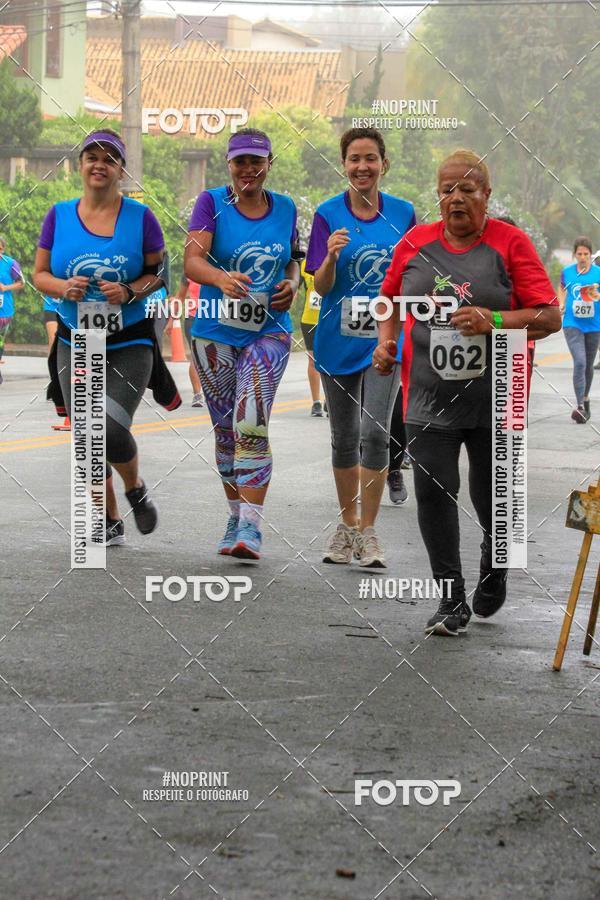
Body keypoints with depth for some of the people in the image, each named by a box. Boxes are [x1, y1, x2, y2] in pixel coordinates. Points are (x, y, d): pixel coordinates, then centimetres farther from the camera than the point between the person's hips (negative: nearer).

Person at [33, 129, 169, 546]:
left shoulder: (140, 216, -3)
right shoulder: (59, 215, 2)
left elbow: (159, 273, 1)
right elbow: (40, 274, 6)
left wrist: (130, 291, -17)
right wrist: (63, 287, -15)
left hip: (130, 345, -3)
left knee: (112, 430, -19)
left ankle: (136, 489, 13)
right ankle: (110, 522, 22)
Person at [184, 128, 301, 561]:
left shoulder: (285, 208, 7)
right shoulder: (212, 202, -2)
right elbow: (192, 261, -15)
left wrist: (292, 285, -2)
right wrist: (222, 278, -35)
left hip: (269, 332, 0)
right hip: (215, 331, 0)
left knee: (251, 424, -16)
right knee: (225, 428, 9)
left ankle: (252, 525, -19)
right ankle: (236, 514, 25)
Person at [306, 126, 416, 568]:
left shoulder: (403, 213, 1)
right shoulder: (329, 214, -4)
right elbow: (322, 286, -9)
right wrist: (331, 256, -27)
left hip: (385, 338, 0)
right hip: (339, 340, 0)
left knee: (375, 433, -13)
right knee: (345, 438, 11)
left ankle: (368, 532, -5)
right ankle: (347, 526, 25)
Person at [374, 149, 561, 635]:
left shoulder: (511, 243, -4)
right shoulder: (415, 243, 5)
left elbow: (550, 317, -8)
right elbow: (391, 298, 22)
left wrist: (494, 321, -21)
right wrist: (386, 339, 4)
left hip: (494, 399, -2)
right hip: (429, 396, 2)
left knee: (490, 495, 7)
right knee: (433, 491, -7)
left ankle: (494, 562, 41)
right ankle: (452, 599, 5)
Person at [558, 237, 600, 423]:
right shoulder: (567, 272, 1)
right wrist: (561, 304, 6)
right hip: (572, 325, -1)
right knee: (579, 362, -18)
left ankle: (585, 397, 40)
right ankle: (580, 406, -21)